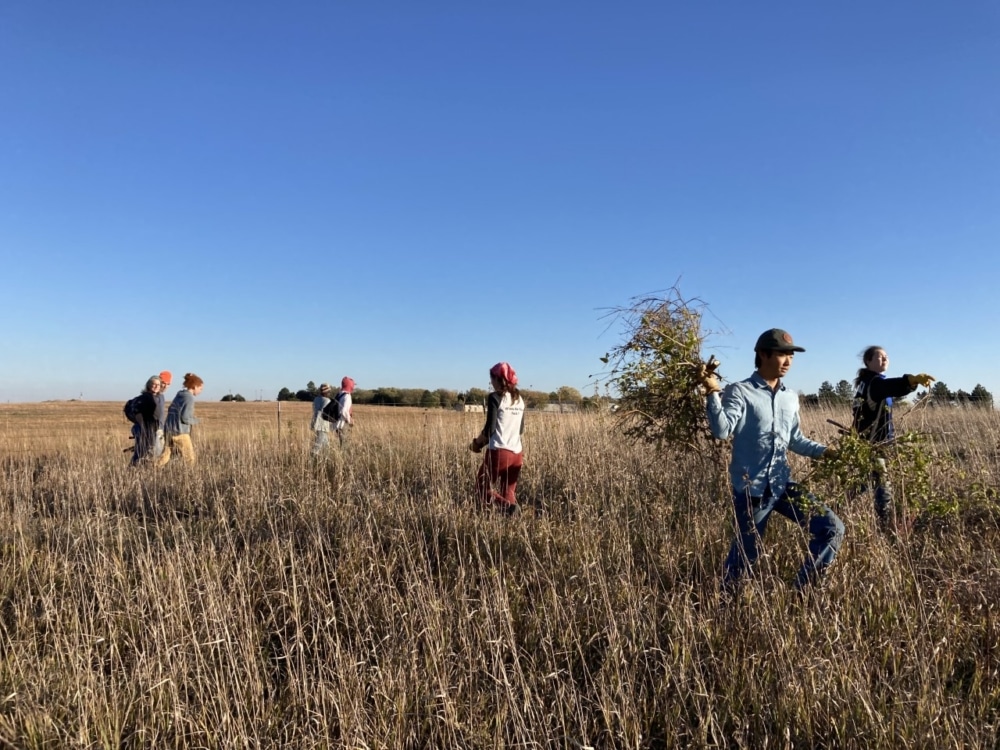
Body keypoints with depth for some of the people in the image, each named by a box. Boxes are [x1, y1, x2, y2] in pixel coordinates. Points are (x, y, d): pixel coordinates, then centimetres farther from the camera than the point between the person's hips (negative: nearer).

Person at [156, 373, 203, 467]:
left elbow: (170, 411, 17)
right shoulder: (189, 398, -12)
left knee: (164, 458, 11)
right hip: (180, 433, -8)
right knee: (190, 459, 1)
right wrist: (195, 420, 0)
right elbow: (185, 418, -19)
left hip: (170, 431, 8)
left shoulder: (179, 395, 13)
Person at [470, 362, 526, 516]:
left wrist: (477, 442, 6)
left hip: (499, 452, -6)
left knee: (482, 490, 6)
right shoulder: (519, 399, 12)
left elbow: (490, 428, -12)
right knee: (508, 493, 13)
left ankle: (506, 507, -20)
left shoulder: (495, 397, -8)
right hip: (517, 453, 7)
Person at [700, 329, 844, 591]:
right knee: (744, 556, 6)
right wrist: (713, 392, -31)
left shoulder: (791, 398, 10)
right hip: (751, 490, -6)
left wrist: (826, 451, 5)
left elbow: (795, 440, 18)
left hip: (783, 485, 6)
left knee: (832, 528, 3)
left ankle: (802, 591, 17)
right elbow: (722, 431, -24)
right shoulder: (740, 392, -10)